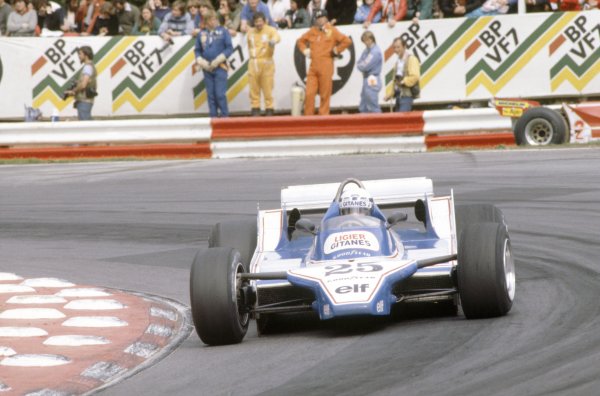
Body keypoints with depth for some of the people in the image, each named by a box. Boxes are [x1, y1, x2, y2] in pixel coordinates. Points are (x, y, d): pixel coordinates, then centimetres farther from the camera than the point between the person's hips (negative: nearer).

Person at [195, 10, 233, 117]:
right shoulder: (202, 34, 8)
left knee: (220, 94, -10)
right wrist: (201, 62, -3)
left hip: (220, 67, -4)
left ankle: (224, 116, -3)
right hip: (207, 68, 4)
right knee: (211, 95, 5)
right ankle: (213, 117, 10)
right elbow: (197, 50, 13)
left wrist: (218, 60, -11)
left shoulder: (223, 32, -2)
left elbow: (229, 48, -4)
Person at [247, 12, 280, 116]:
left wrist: (273, 40, -49)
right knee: (254, 90, 5)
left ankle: (269, 110, 1)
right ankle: (255, 110, 10)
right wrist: (252, 54, 14)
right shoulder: (250, 32, 13)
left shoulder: (270, 30, -4)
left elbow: (276, 36, -27)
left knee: (268, 88, -4)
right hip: (253, 64, 4)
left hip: (266, 63, -4)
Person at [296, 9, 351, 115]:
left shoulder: (332, 31, 1)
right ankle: (308, 117, 3)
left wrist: (336, 50, -4)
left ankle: (323, 116, 3)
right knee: (309, 93, -2)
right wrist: (305, 50, 13)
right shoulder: (312, 31, 15)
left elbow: (347, 41, -7)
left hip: (326, 66, -4)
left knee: (325, 95, -3)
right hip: (313, 66, 4)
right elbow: (300, 41, 29)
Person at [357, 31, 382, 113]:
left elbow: (365, 66, -18)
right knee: (363, 108, 12)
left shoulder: (375, 51, -14)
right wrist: (362, 66, -6)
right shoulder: (367, 50, 14)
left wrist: (360, 65, 2)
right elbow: (359, 64, 14)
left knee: (373, 108, -10)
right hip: (366, 80, 10)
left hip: (372, 81, -10)